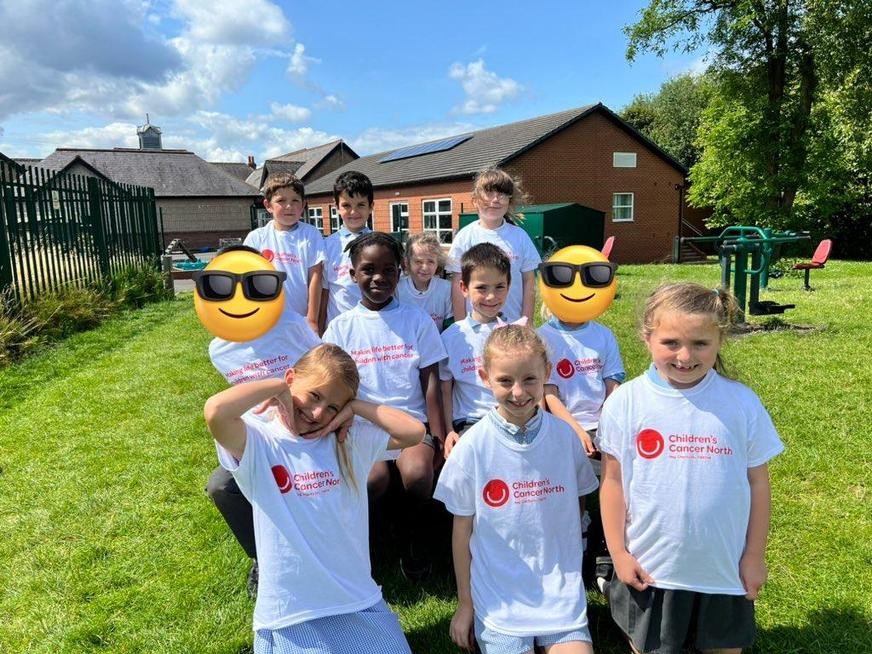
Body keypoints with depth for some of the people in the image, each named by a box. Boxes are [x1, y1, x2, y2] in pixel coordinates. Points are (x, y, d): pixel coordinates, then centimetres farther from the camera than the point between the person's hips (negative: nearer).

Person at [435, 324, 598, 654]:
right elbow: (462, 530, -3)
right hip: (499, 599, -1)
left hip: (561, 596, 2)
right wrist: (465, 603, 4)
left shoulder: (565, 436, -6)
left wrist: (565, 575, 4)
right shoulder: (472, 447, -11)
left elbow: (576, 504, 8)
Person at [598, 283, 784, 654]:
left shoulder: (742, 403, -10)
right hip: (648, 569, -1)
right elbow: (613, 480, -7)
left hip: (725, 568, 1)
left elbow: (757, 482, -1)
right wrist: (618, 553, -5)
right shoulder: (625, 402, -13)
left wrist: (755, 556, 2)